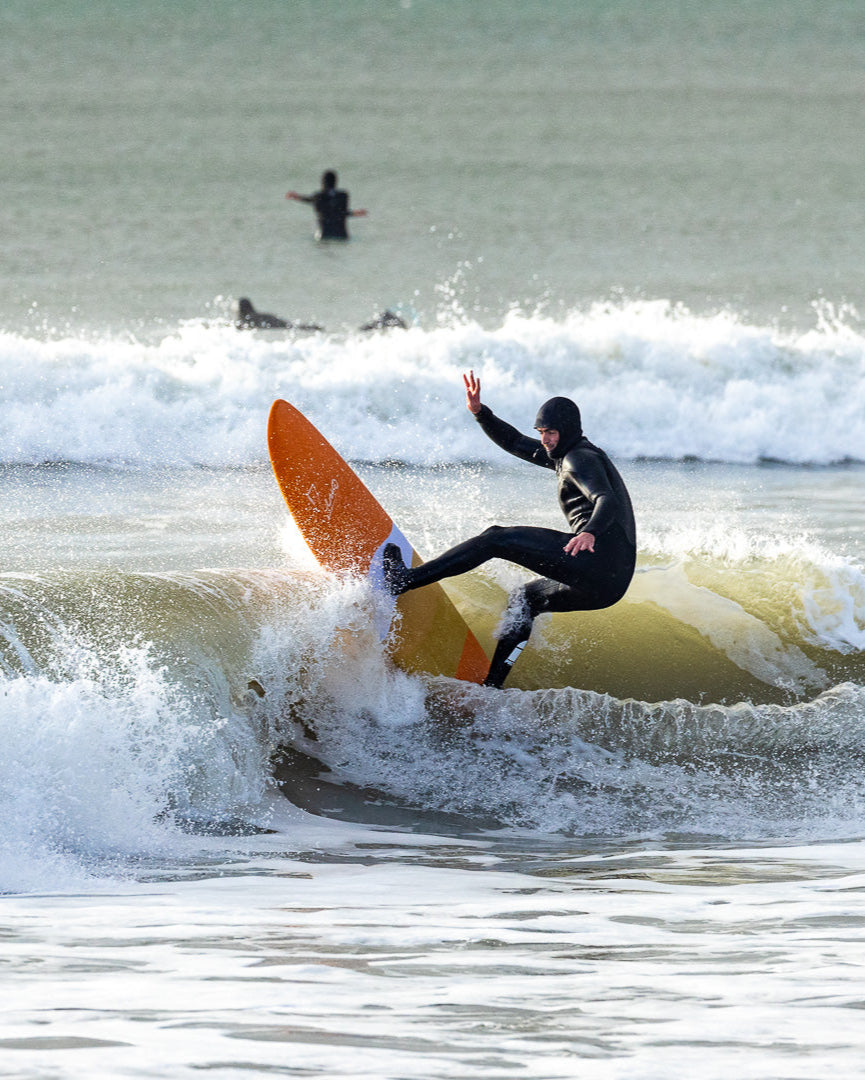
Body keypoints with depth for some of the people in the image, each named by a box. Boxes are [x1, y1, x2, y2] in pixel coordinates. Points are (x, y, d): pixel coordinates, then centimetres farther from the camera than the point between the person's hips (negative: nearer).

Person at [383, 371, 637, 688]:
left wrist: (590, 532, -42)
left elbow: (607, 500, -22)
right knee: (523, 598, 29)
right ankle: (491, 686, 20)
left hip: (598, 557, -11)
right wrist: (480, 413, 20)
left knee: (497, 539, -8)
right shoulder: (568, 455, 28)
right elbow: (514, 443, 33)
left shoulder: (580, 458, -3)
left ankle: (404, 580, -10)